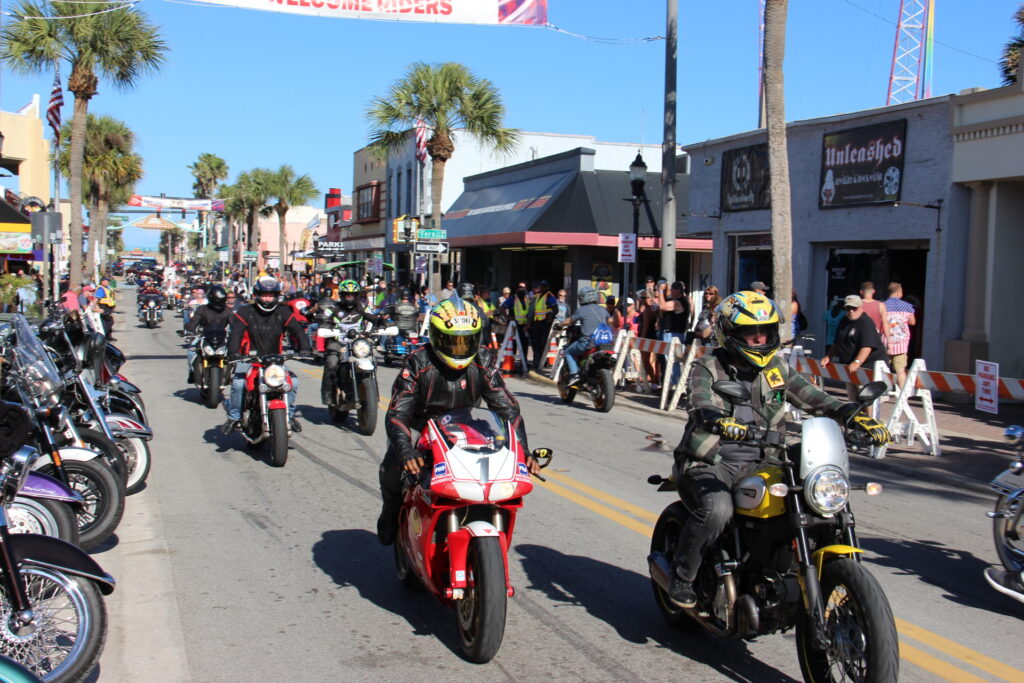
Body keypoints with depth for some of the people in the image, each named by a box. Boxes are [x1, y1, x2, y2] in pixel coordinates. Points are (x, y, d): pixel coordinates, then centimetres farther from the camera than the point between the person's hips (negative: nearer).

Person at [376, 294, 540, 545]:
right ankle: (392, 510, 4)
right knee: (393, 464, -29)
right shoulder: (419, 364, -21)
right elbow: (397, 413, -28)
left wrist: (522, 450, -27)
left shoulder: (482, 364, -11)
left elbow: (507, 407, -12)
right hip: (420, 426, -3)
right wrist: (406, 451, -47)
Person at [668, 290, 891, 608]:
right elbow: (700, 405, -23)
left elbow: (812, 397, 3)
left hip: (757, 464, 5)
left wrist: (854, 415, -14)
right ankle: (681, 576, -10)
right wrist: (722, 423, -46)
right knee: (717, 510, -34)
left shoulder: (776, 370, 12)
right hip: (710, 463, -5)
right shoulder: (707, 369, -4)